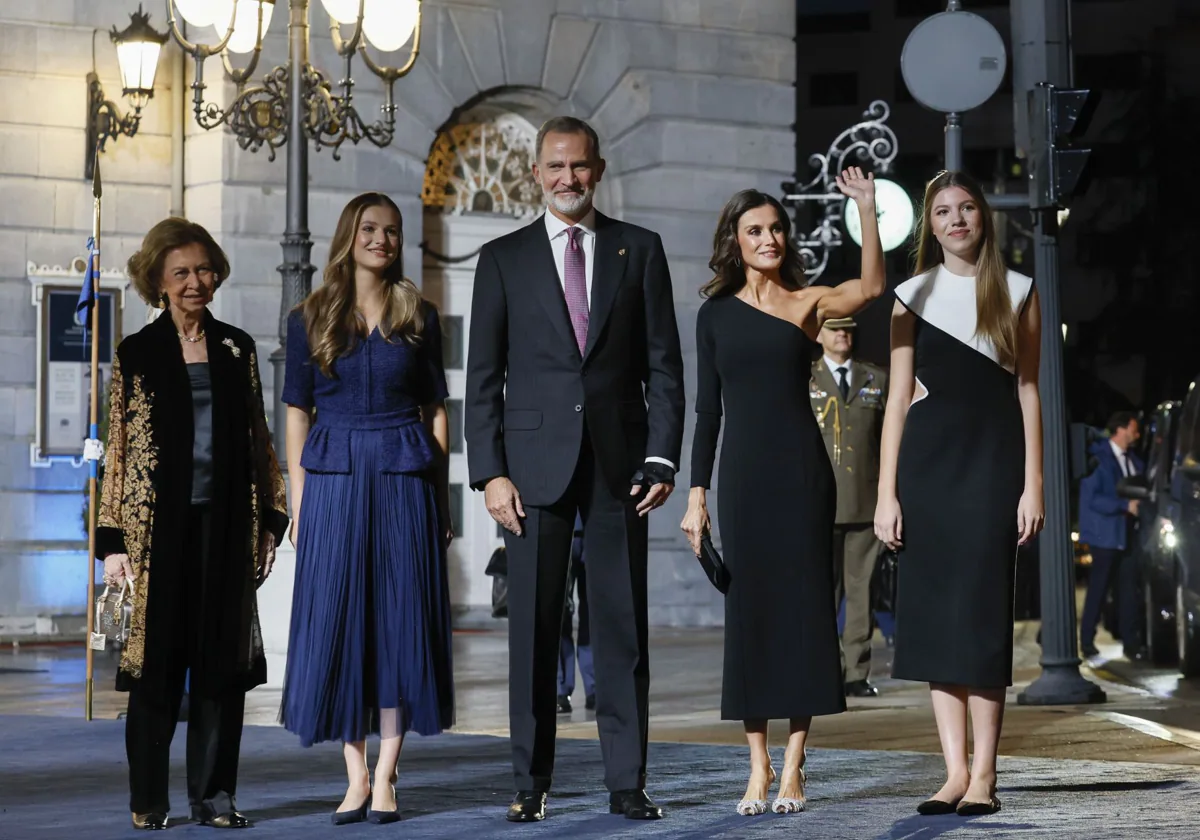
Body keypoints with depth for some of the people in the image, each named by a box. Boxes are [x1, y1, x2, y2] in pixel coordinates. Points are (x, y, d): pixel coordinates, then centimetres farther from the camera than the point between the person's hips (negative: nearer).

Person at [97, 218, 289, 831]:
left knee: (223, 662, 3)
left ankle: (215, 795, 11)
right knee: (157, 662, 1)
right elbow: (117, 449, 2)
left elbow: (258, 438, 13)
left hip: (225, 524, 2)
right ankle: (148, 801, 10)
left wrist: (270, 520, 7)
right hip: (158, 523, -2)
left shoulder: (236, 348, 11)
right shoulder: (136, 354, 4)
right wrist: (113, 540, -4)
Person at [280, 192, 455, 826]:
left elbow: (435, 411, 9)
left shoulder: (418, 316, 7)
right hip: (334, 481, 0)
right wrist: (299, 503, 1)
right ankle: (356, 776, 6)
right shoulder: (310, 318, 6)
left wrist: (441, 499, 4)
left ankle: (385, 777, 4)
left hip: (404, 478, 0)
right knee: (337, 621, -1)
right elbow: (297, 413, 7)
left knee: (401, 618, -2)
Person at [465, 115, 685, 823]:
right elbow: (483, 376, 5)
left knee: (624, 623, 2)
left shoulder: (640, 250, 9)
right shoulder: (504, 258, 7)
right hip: (536, 461, 0)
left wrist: (663, 455, -4)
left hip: (620, 460, 0)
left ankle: (628, 781, 7)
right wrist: (491, 471, -4)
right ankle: (531, 783, 8)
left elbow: (663, 362, 6)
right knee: (534, 625, 1)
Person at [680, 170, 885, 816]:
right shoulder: (715, 314, 10)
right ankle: (758, 768, 8)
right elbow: (708, 409, 10)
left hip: (801, 471, -2)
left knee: (802, 606, -1)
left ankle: (792, 768, 5)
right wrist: (696, 492, 6)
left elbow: (870, 287, -17)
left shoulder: (807, 303, 4)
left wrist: (866, 209, -26)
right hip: (742, 473, 2)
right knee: (748, 610, 2)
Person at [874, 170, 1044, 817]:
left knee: (981, 609, -6)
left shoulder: (1017, 293, 8)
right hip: (928, 455, 2)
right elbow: (898, 398, 7)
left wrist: (1033, 484, -3)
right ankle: (954, 770, 4)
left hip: (993, 455, -2)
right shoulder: (913, 296, 9)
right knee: (934, 611, 0)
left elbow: (1028, 391, 5)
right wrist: (886, 492, 0)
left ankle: (984, 775, -4)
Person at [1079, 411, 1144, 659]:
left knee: (1129, 590, 4)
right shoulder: (1097, 458, -12)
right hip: (1106, 534, -6)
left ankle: (1131, 643, 8)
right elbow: (1092, 499, -17)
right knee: (1098, 590, 1)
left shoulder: (1133, 459, 11)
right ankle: (1087, 642, 11)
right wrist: (1125, 505, -22)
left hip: (1129, 534, 6)